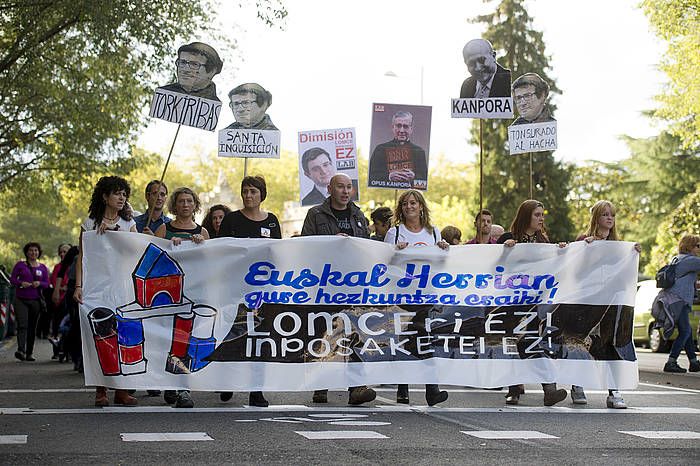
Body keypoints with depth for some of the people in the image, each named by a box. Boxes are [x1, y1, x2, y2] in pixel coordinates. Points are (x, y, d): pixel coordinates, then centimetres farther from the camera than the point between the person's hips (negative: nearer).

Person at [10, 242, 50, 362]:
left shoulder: (42, 267, 11)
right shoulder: (20, 265, 5)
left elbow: (47, 284, 10)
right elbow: (12, 279, 4)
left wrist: (39, 283, -11)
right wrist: (21, 283, -15)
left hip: (35, 300, 3)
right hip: (21, 299, -2)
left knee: (32, 327, 5)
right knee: (22, 325, -16)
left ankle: (29, 353, 12)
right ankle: (21, 350, -28)